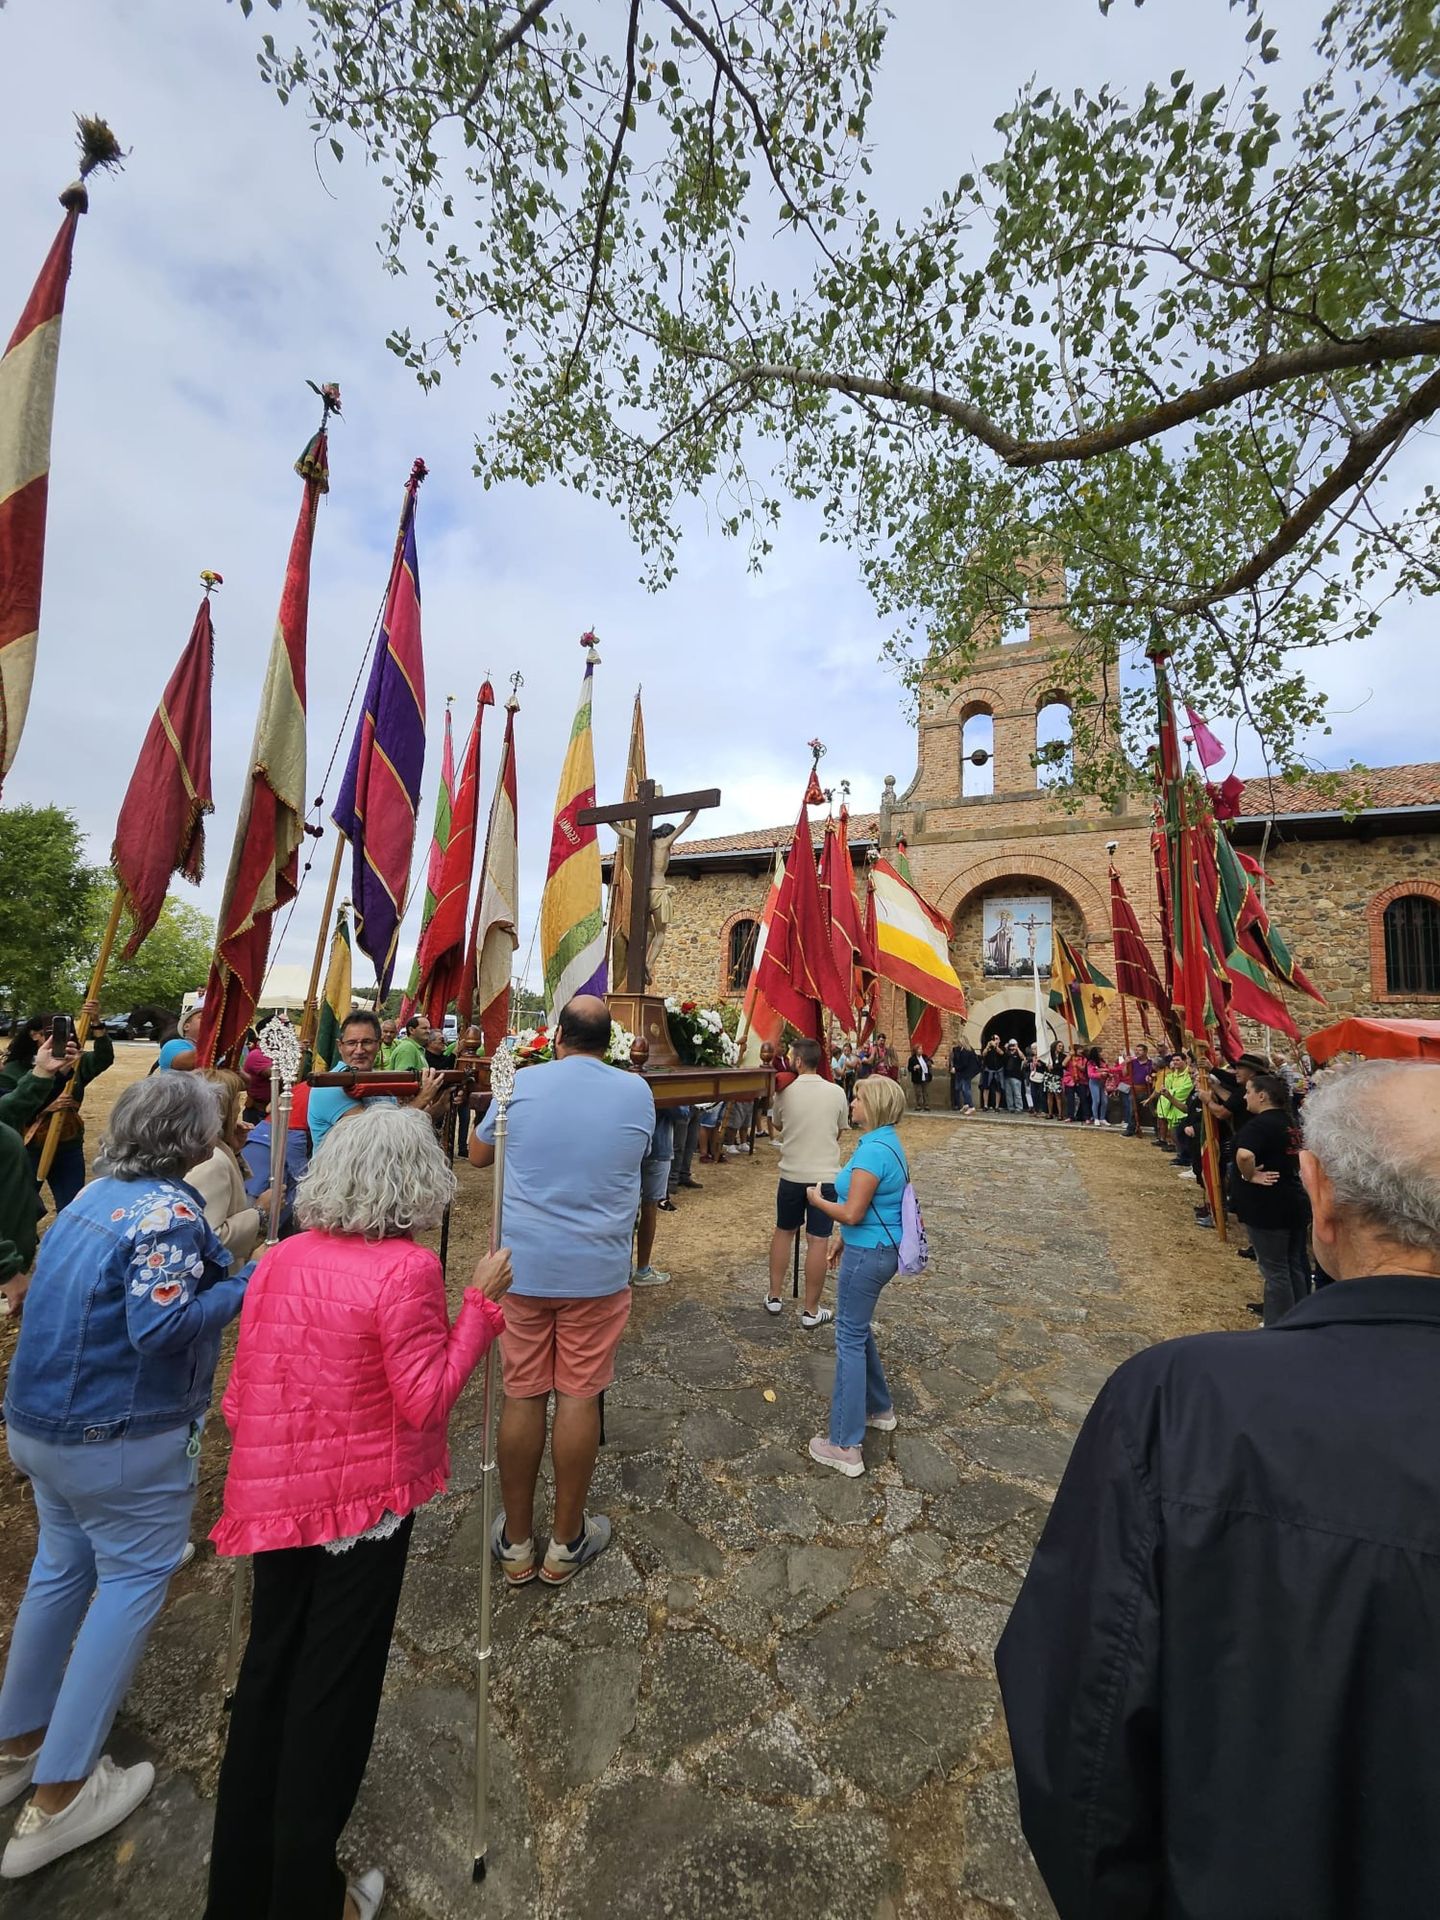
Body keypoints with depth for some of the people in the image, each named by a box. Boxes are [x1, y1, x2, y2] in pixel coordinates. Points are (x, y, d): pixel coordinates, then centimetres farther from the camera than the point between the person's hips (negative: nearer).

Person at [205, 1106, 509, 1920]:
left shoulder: (280, 1259, -4)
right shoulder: (407, 1268, -24)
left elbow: (241, 1394, 3)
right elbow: (426, 1401, -20)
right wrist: (482, 1303, -19)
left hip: (276, 1497, 6)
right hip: (363, 1499, -6)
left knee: (269, 1672, 25)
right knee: (334, 1690, 15)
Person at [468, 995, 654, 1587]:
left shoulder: (520, 1084, -7)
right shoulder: (636, 1092, -6)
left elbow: (477, 1155, 9)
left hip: (522, 1266, 1)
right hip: (597, 1271, 0)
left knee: (522, 1397, 14)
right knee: (579, 1398, 12)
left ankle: (516, 1544, 32)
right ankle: (565, 1544, 30)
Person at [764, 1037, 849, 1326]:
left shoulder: (784, 1092, -8)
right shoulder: (837, 1093, -6)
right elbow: (839, 1133, 8)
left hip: (791, 1175, 1)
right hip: (825, 1176, -1)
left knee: (783, 1232, 18)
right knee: (818, 1242, 5)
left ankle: (775, 1296, 27)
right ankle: (811, 1311, 13)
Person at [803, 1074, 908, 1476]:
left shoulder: (873, 1150, -24)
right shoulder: (888, 1143, 7)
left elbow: (852, 1214, -24)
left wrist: (817, 1200, -6)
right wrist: (845, 1241, 20)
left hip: (868, 1254, -10)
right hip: (883, 1248, 10)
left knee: (850, 1338, 2)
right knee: (858, 1328, 24)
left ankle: (844, 1446, 14)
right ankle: (878, 1408, 42)